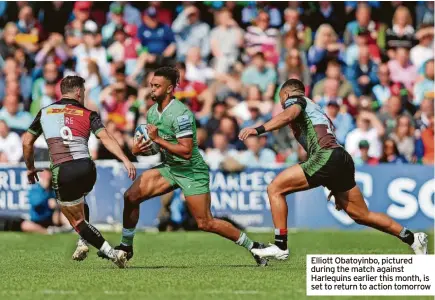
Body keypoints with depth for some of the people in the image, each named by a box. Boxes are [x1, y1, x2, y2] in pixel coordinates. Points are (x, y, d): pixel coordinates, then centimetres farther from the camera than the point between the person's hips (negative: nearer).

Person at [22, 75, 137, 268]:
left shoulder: (45, 113, 15)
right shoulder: (88, 115, 10)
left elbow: (27, 142, 18)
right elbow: (106, 139, -5)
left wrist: (30, 168, 32)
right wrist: (125, 160, -13)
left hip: (62, 172, -2)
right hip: (87, 169, 2)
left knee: (77, 221, 10)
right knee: (79, 201, 36)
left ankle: (112, 253, -5)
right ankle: (83, 243, 21)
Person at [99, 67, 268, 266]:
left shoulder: (180, 113, -23)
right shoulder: (152, 112, 5)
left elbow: (186, 151, -27)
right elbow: (153, 144, 17)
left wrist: (158, 139, -26)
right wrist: (138, 149, -5)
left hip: (192, 171, -8)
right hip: (169, 167, 8)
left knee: (205, 223, -9)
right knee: (131, 196, -5)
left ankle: (253, 247, 4)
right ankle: (125, 246, 10)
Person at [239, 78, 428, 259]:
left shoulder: (294, 99, 11)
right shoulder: (315, 109, 35)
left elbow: (288, 115, -15)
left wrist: (258, 130, -28)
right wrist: (337, 189, 37)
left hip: (326, 157, -9)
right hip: (344, 161, 9)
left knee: (275, 189, -6)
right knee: (362, 215, 18)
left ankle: (280, 247, -11)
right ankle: (412, 239, 23)